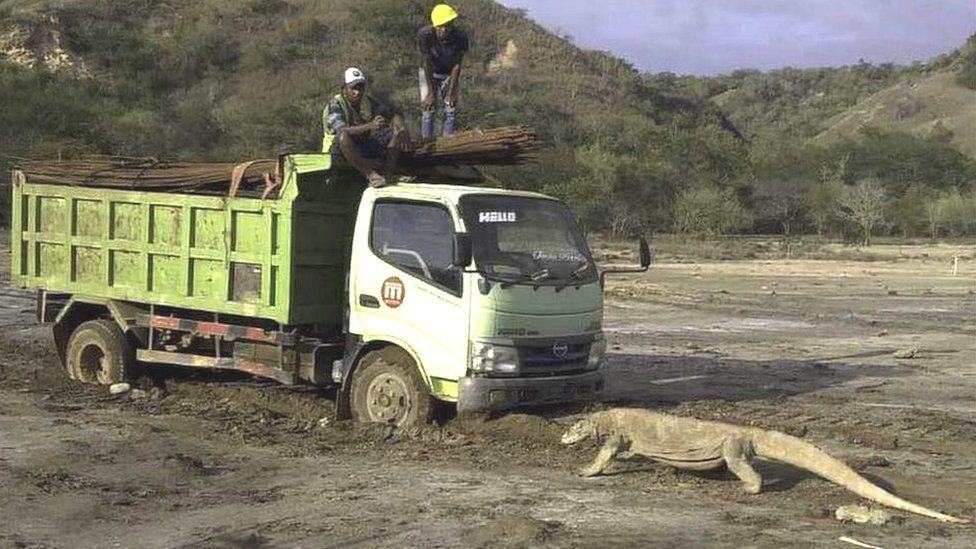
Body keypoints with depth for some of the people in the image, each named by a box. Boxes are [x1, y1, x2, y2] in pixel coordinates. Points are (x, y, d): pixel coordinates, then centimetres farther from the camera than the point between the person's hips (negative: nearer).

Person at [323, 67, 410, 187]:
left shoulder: (368, 101, 1)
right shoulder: (335, 105, -17)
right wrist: (370, 125, -50)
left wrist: (402, 129, -24)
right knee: (344, 136, -41)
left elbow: (393, 114, 0)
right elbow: (342, 130, -35)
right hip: (339, 149, -6)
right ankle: (370, 174, -36)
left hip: (364, 146, 6)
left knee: (396, 133, -11)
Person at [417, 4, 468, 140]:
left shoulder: (460, 36, -28)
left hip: (450, 74, 1)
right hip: (430, 75, -1)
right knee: (429, 110, -8)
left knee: (451, 110, -7)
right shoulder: (425, 35, -31)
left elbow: (457, 65, -21)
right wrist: (431, 93, -22)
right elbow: (428, 65, -25)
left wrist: (451, 92, -20)